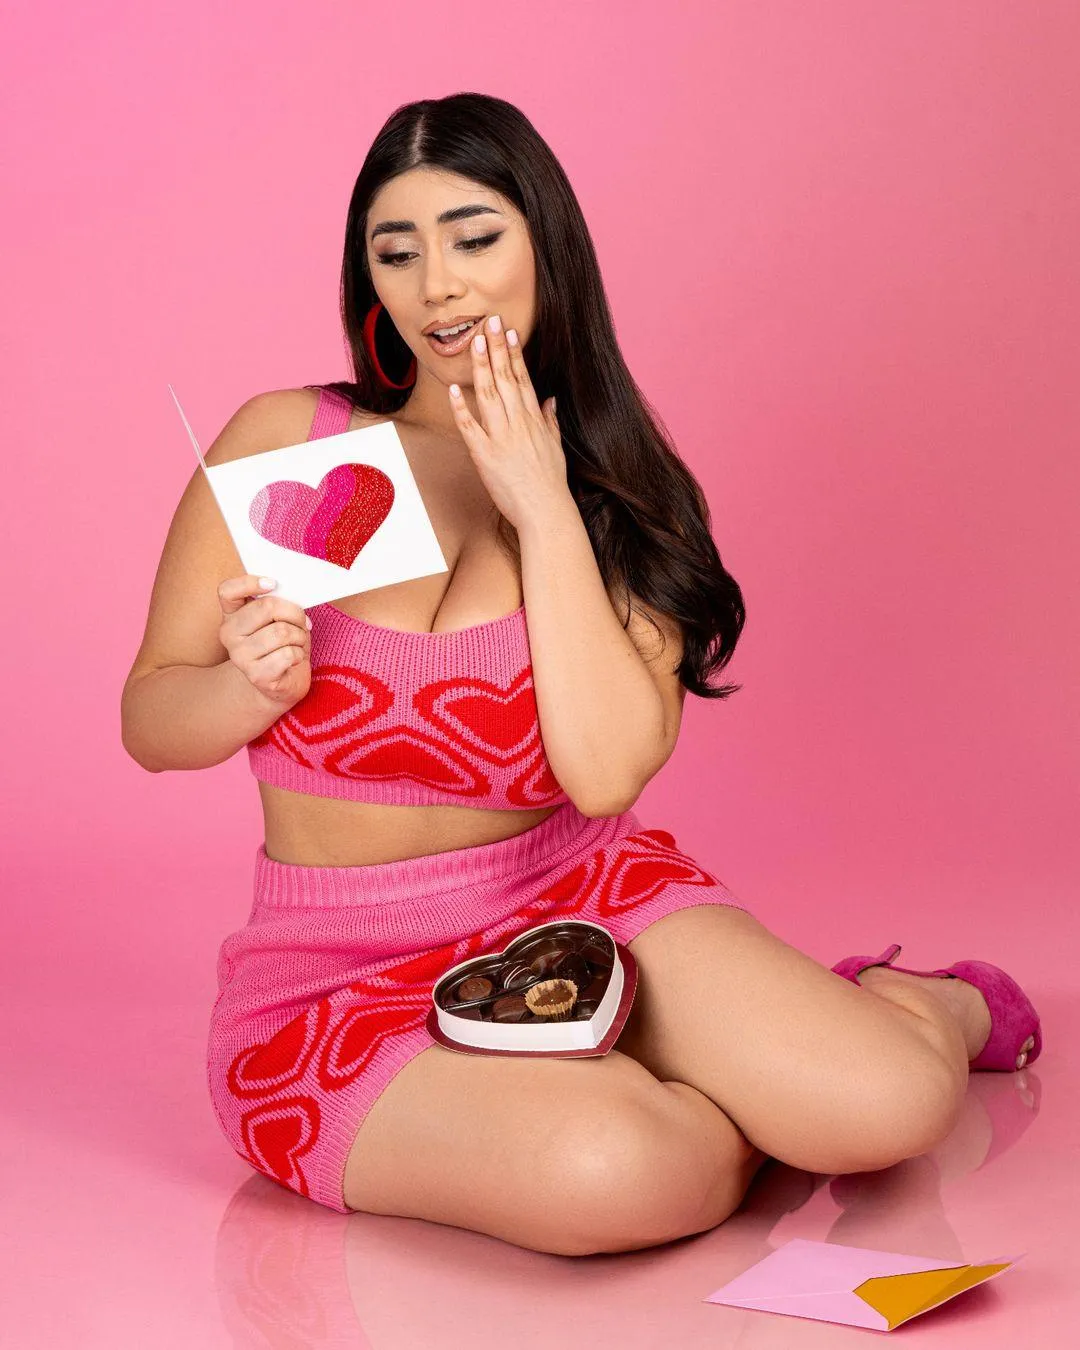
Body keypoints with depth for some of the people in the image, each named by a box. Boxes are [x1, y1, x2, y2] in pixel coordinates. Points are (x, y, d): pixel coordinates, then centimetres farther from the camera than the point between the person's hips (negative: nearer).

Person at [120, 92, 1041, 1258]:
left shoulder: (620, 483, 3)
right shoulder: (285, 441, -1)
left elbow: (605, 770, -13)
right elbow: (148, 720, 3)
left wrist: (546, 509, -15)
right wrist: (255, 687, -19)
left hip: (579, 899, 2)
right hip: (347, 975, -1)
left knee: (893, 1103, -23)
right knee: (607, 1171, -34)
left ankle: (925, 1002, 15)